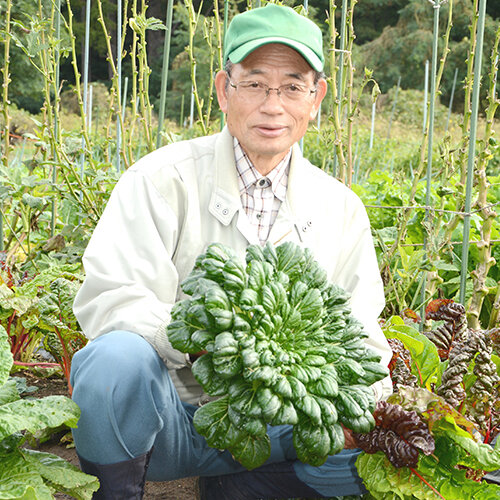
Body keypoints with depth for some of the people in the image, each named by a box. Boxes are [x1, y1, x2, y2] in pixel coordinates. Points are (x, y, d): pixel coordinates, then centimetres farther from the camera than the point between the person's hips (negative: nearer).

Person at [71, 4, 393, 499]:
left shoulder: (341, 209, 4)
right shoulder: (164, 179, -8)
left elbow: (361, 337, 5)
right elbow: (105, 299, -17)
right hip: (166, 416, -3)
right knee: (119, 355, -34)